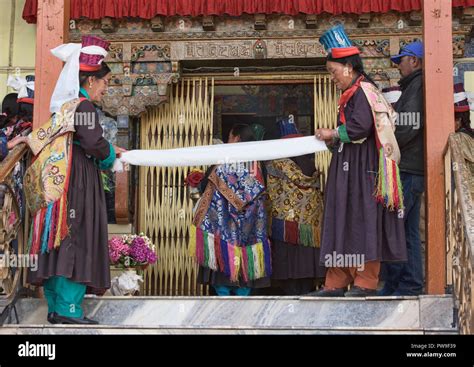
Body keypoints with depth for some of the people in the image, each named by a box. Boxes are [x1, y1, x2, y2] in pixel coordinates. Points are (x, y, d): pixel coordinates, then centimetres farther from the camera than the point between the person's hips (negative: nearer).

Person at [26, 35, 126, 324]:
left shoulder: (65, 106, 18)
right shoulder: (84, 107, -9)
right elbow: (95, 144, -18)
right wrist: (111, 154, 4)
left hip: (59, 183, 9)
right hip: (79, 182, -9)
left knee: (59, 242, 8)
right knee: (76, 240, -9)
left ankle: (56, 306, 12)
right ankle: (69, 309, -9)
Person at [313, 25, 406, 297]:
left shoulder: (362, 90, -11)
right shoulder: (354, 93, 19)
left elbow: (360, 127, -23)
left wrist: (332, 134, -10)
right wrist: (333, 139, 4)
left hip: (361, 170, -10)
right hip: (349, 169, 10)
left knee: (360, 220, -6)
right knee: (342, 222, 9)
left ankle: (366, 282, 0)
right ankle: (337, 282, 12)